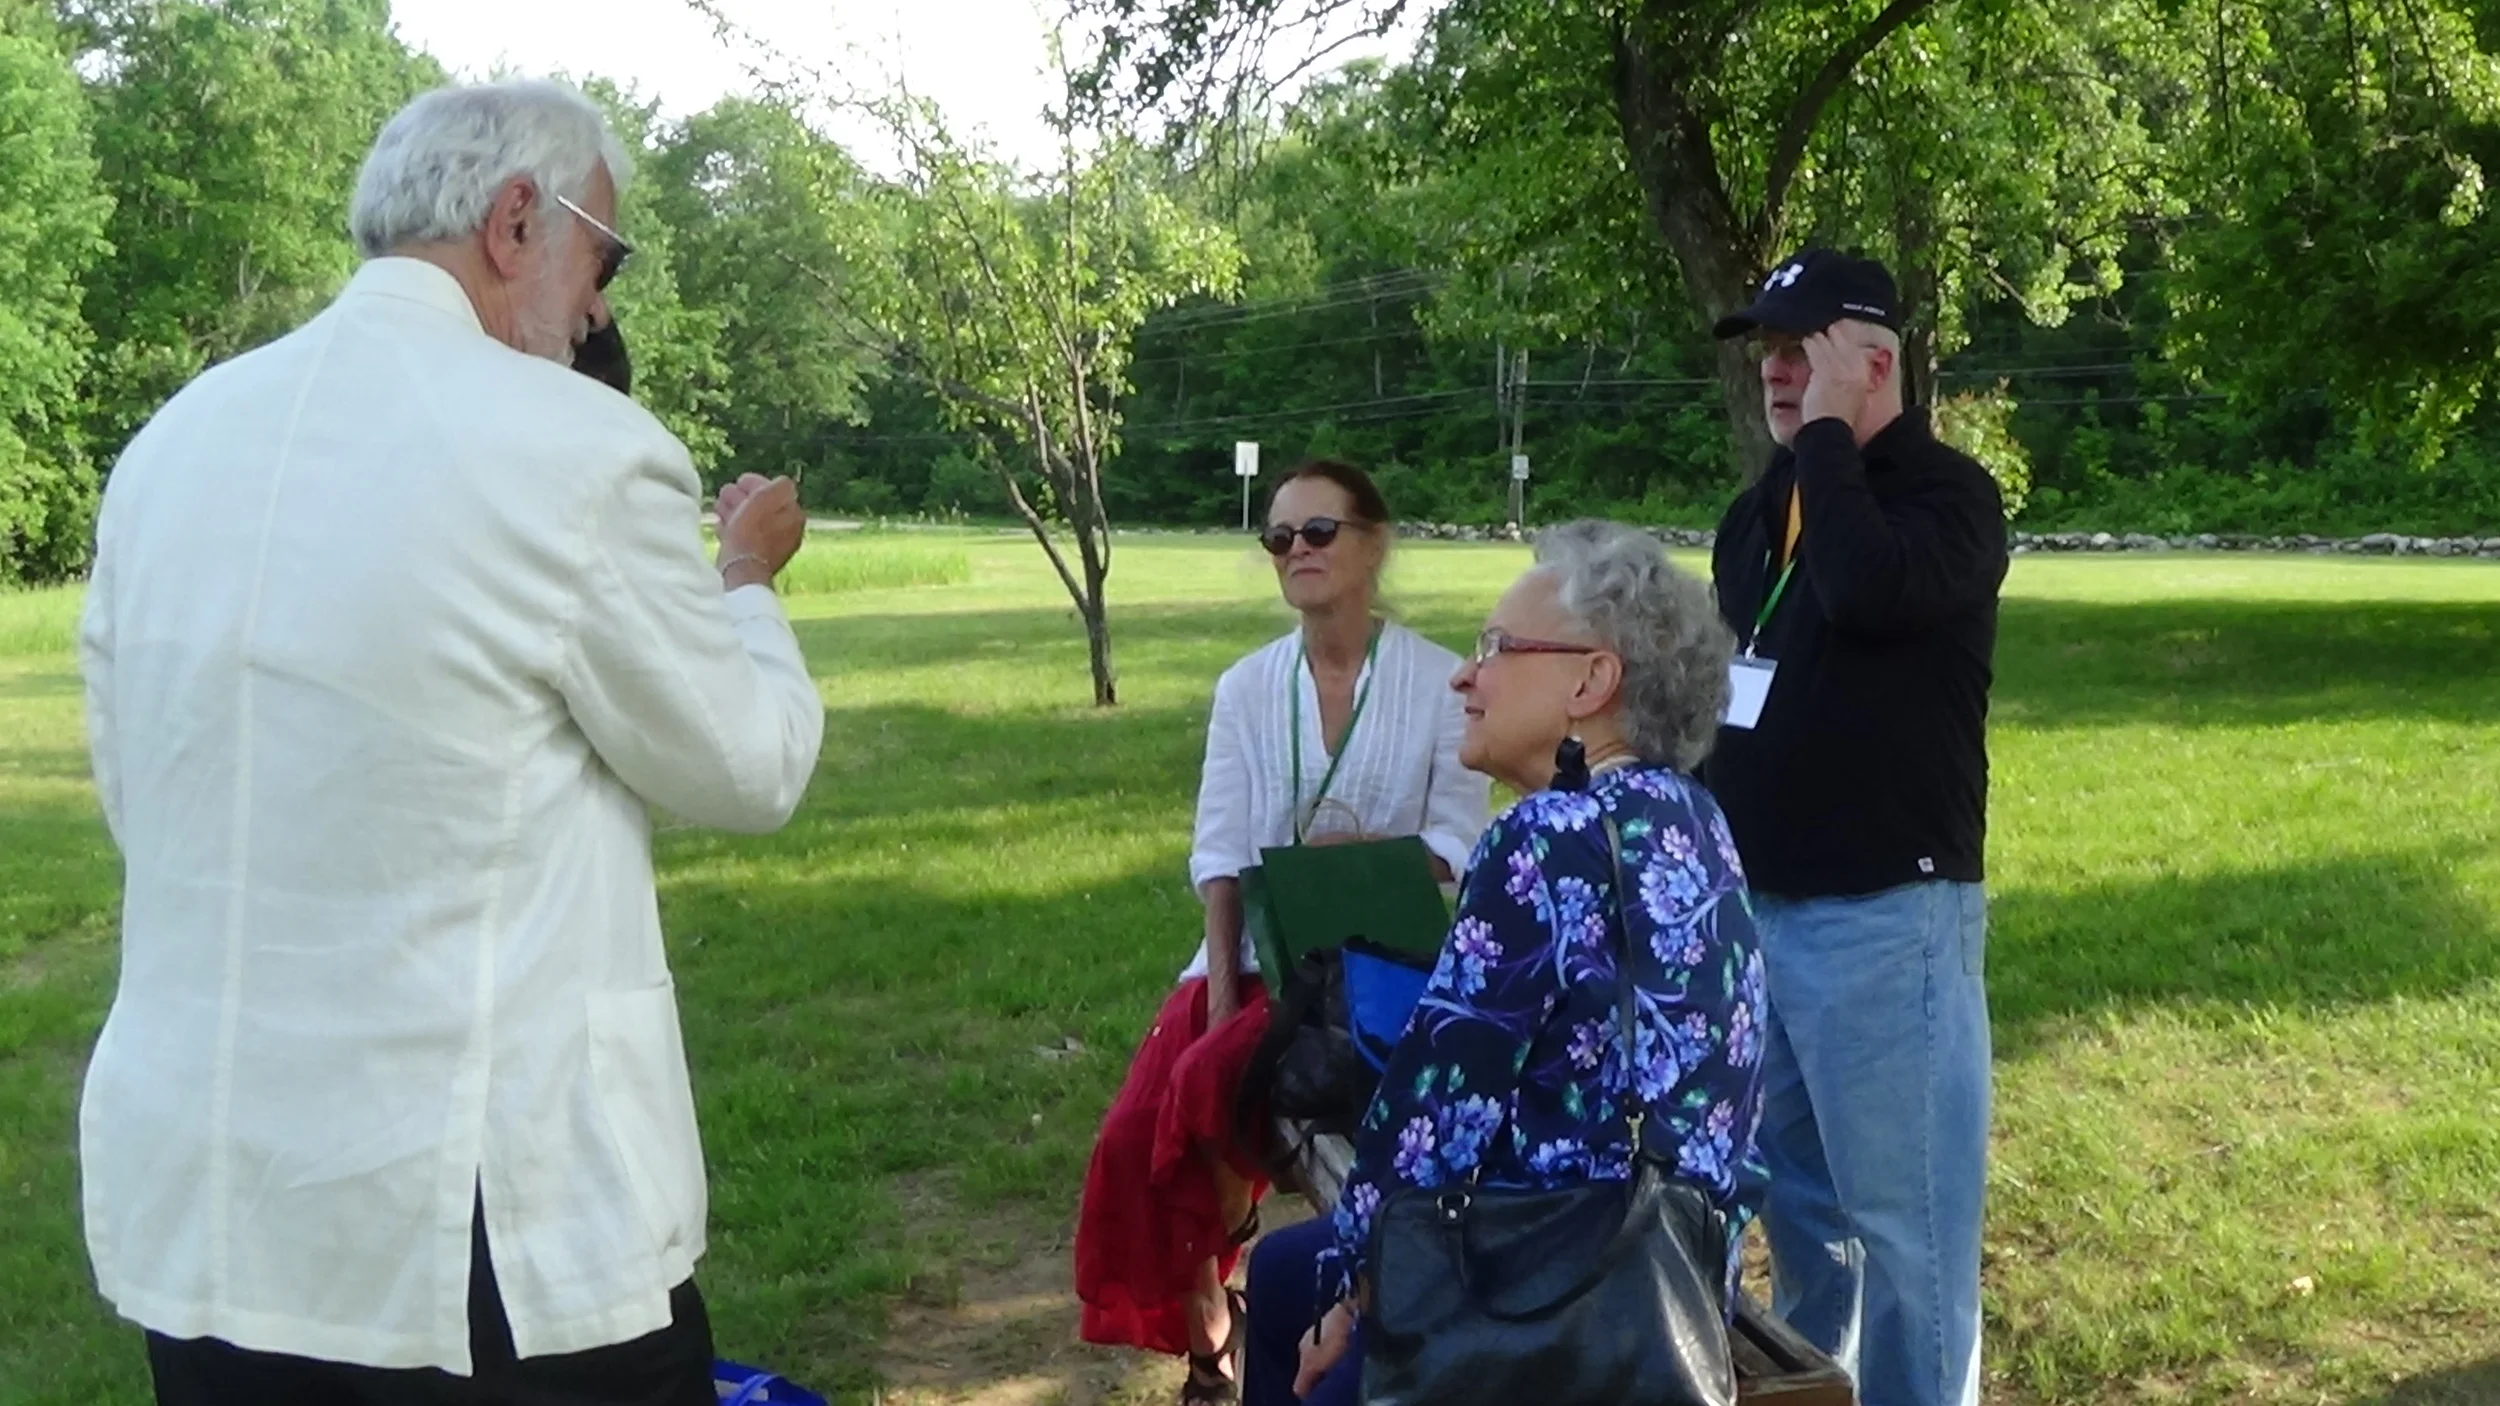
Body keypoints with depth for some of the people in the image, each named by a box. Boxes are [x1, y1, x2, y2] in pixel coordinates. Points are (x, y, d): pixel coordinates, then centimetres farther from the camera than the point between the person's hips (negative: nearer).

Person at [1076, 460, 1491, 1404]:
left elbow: (1460, 847, -6)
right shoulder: (1246, 687, 7)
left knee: (1209, 1081, -29)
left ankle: (1221, 1257, 3)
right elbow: (1218, 849, 0)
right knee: (1133, 1139, -14)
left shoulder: (1440, 682, -4)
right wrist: (1223, 981, -13)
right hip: (1253, 954, 4)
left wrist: (1353, 856, -21)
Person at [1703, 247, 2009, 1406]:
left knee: (1900, 1211, -2)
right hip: (1754, 907, 8)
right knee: (1796, 1196, 17)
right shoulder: (1761, 508, 14)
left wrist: (1827, 429, -18)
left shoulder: (1944, 491, -8)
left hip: (1885, 915, -7)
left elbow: (1871, 591, -30)